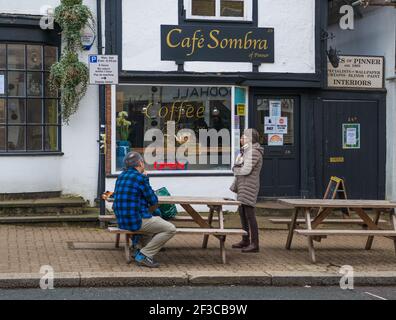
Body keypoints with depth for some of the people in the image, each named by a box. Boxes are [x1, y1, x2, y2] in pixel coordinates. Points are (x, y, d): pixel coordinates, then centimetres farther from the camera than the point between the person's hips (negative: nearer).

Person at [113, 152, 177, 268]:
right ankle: (143, 255, -4)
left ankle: (140, 249, 20)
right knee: (170, 229, -3)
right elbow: (154, 201, -8)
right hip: (136, 221, -9)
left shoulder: (121, 176, 11)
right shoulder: (141, 177, -14)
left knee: (156, 220, 33)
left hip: (122, 221, 9)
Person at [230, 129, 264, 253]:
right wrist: (235, 186, 16)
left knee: (249, 214, -10)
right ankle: (245, 241, 24)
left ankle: (254, 244, -8)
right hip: (242, 186, 10)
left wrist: (236, 169, -2)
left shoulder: (254, 152, -14)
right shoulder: (246, 151, 17)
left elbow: (246, 170, -21)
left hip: (249, 187, -10)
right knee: (242, 213, 15)